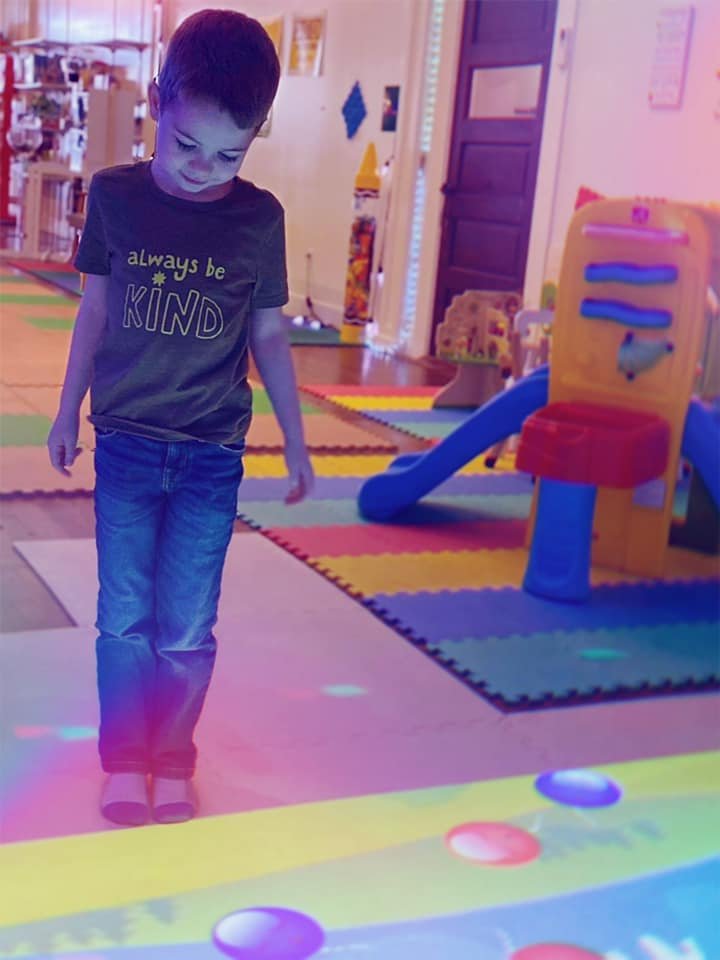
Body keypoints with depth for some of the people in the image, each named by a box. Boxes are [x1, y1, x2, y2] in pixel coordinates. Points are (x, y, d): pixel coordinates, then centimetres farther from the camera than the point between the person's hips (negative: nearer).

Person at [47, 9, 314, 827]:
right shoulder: (114, 195, -3)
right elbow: (95, 311, 8)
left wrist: (295, 443, 9)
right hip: (125, 446, 1)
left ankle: (173, 760, 25)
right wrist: (68, 411, 14)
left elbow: (268, 335, 5)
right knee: (125, 620, 6)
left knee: (187, 630, 4)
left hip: (211, 459, 0)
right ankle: (123, 759, 25)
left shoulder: (260, 218, -4)